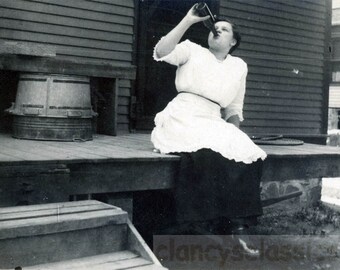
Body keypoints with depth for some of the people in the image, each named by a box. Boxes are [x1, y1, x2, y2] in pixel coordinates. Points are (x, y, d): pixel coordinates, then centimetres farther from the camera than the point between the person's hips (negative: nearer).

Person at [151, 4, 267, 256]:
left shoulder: (239, 66, 17)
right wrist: (188, 20, -13)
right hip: (181, 121, -3)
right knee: (209, 153, -34)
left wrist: (231, 130, -2)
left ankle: (239, 228, -22)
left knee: (247, 156, -24)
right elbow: (161, 52, -13)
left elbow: (234, 109, 19)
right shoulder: (192, 50, 8)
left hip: (213, 126, 4)